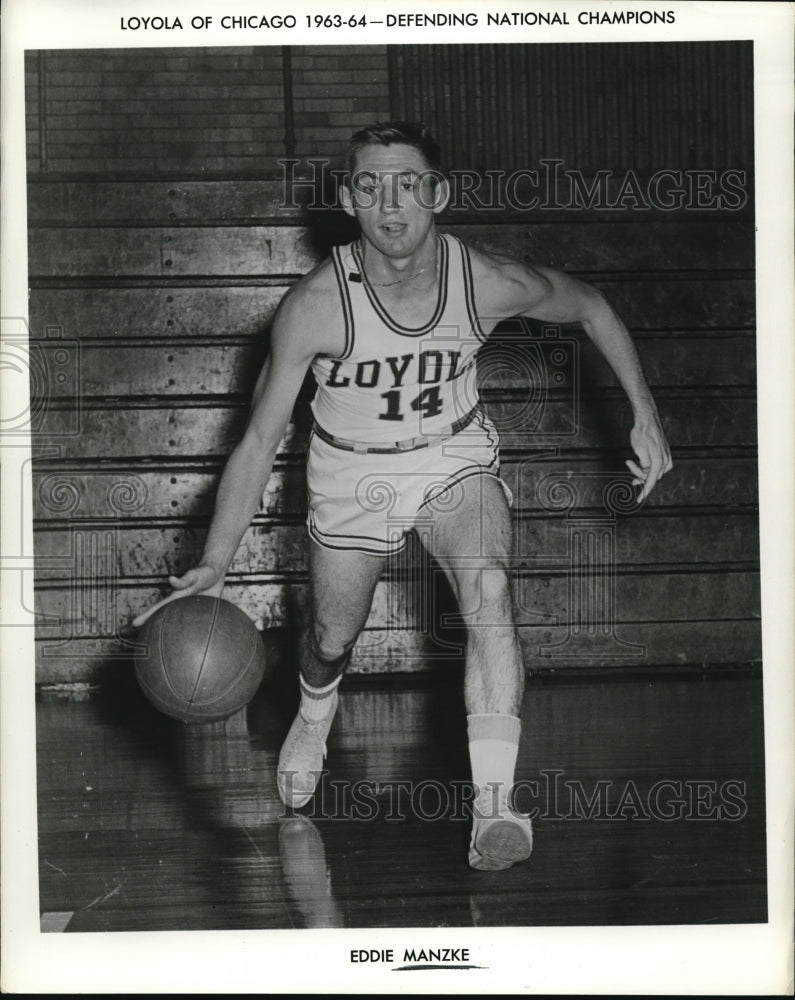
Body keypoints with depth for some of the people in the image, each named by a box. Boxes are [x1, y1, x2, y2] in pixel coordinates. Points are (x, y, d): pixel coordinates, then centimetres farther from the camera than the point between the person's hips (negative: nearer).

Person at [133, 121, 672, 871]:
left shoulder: (490, 285, -23)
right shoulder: (315, 305, -27)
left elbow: (590, 308, -1)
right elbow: (258, 441, -20)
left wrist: (644, 414, -2)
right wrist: (215, 565, -26)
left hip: (457, 459, 0)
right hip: (353, 475, 0)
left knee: (488, 588, -27)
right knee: (331, 639, 12)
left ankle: (493, 806, -30)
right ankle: (313, 721, 52)